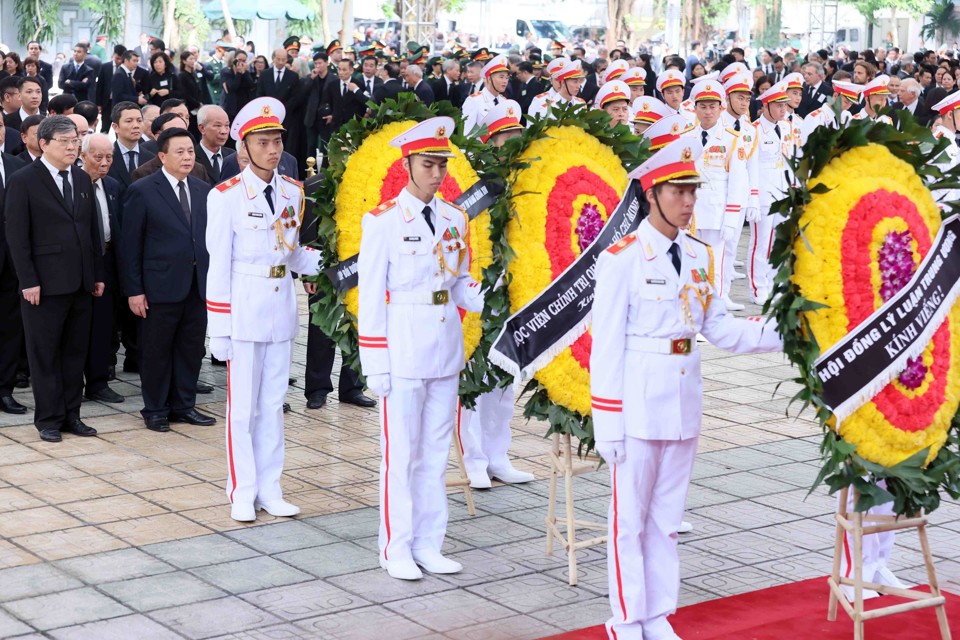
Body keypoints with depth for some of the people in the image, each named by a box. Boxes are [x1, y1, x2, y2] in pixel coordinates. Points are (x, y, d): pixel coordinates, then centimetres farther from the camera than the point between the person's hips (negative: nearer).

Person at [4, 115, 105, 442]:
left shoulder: (82, 179, 11)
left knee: (75, 352, 9)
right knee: (45, 354, 3)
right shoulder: (24, 181, -6)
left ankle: (71, 414, 18)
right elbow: (16, 236, -9)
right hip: (45, 284, -5)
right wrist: (28, 281, -14)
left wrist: (98, 274, 10)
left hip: (81, 283, 6)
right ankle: (48, 419, 12)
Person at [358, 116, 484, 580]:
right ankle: (396, 548, 13)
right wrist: (375, 364, -11)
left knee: (437, 450, 11)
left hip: (446, 346, 5)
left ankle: (428, 544, 21)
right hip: (402, 348, -5)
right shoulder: (383, 221, -7)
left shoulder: (455, 219, 8)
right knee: (400, 451, 2)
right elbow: (370, 296, -8)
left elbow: (462, 284, 13)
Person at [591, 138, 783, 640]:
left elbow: (719, 329, 8)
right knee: (629, 518, 4)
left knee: (667, 516, 13)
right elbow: (606, 345, -11)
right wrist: (608, 424, -13)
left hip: (684, 403, 6)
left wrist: (783, 331, -6)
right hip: (638, 405, -6)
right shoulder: (622, 258, -11)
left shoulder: (699, 256, 7)